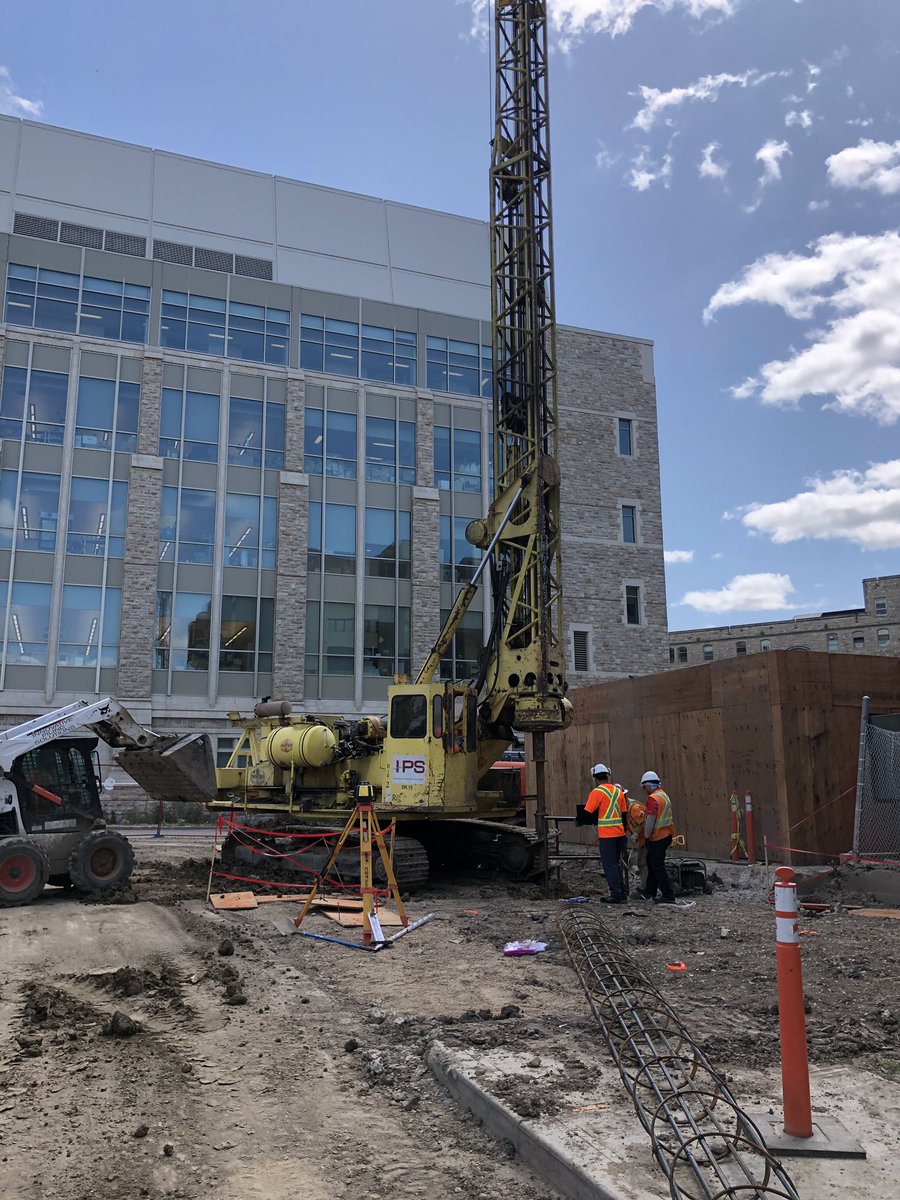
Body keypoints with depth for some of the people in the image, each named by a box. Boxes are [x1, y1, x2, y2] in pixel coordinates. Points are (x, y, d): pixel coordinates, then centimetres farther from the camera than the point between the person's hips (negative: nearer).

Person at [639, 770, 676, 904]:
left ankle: (668, 896, -5)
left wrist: (646, 836, -13)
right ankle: (649, 892, 28)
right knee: (652, 862, 19)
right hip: (666, 835, 10)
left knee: (658, 866, -5)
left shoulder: (653, 798, -17)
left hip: (657, 838, -10)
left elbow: (651, 819, -21)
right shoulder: (664, 795, 14)